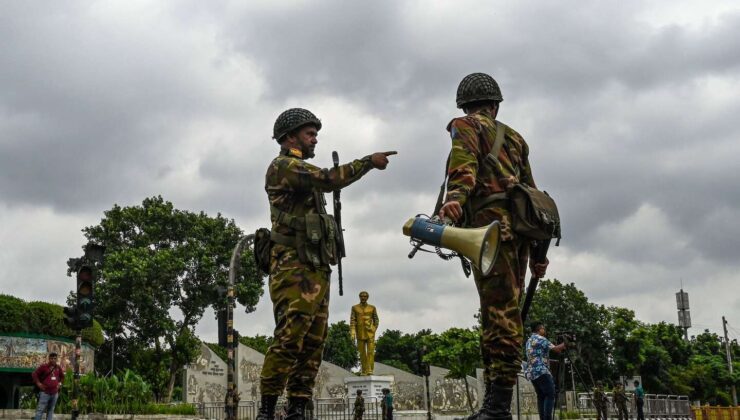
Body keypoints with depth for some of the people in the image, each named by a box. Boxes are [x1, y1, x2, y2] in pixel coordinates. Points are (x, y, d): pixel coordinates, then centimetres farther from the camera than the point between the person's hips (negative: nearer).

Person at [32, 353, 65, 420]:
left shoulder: (58, 368, 9)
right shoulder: (44, 366, -5)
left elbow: (62, 376, 28)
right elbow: (34, 374, -2)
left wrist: (60, 383, 15)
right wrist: (38, 383, -7)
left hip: (55, 393, 5)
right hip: (45, 392, -5)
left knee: (51, 410, 9)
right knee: (40, 410, -6)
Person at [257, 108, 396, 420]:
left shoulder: (303, 173, 27)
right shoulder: (282, 166, -3)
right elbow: (328, 179, -18)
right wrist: (370, 161, -11)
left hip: (316, 269, 9)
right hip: (294, 268, -9)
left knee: (313, 344, 4)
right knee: (289, 340, -16)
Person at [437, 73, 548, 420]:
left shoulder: (466, 126, 10)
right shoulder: (514, 137, 29)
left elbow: (465, 162, -14)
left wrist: (455, 197, -33)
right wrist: (537, 249, 25)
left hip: (491, 221, -7)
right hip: (519, 225, 7)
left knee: (498, 310, -15)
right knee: (506, 309, 6)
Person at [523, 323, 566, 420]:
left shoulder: (529, 340, 23)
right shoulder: (540, 338, -4)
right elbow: (555, 349, -5)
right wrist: (563, 345, 14)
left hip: (531, 372, 9)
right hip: (541, 371, -9)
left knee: (541, 396, 6)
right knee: (550, 394, -10)